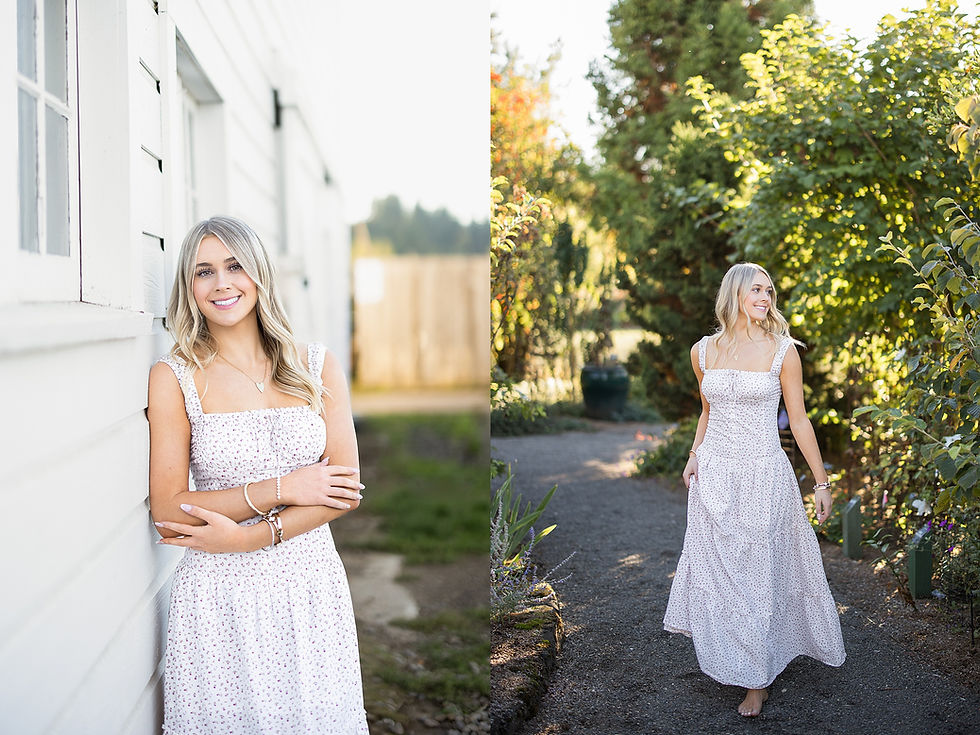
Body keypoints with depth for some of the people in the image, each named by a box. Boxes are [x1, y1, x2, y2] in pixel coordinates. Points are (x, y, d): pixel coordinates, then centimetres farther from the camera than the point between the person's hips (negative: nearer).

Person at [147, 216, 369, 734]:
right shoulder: (174, 377, -2)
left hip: (311, 588, 2)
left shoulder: (316, 366, 3)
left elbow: (346, 489, -2)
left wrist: (248, 536, -13)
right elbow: (167, 511, -8)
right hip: (218, 597, -2)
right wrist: (280, 489, -14)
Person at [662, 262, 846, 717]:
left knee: (757, 572, 3)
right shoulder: (703, 351, 4)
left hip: (762, 475, -3)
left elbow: (798, 419, -1)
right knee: (717, 571, 9)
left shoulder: (782, 349, -5)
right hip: (714, 476, 3)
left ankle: (757, 679, 16)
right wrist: (694, 456, 5)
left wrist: (821, 482, -1)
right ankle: (728, 660, 28)